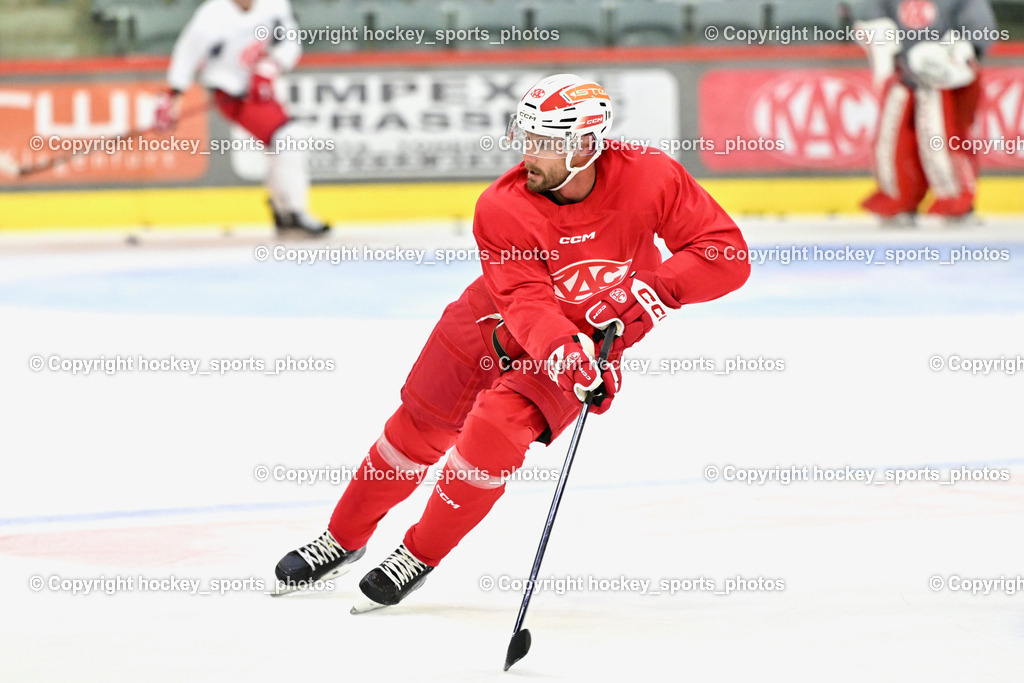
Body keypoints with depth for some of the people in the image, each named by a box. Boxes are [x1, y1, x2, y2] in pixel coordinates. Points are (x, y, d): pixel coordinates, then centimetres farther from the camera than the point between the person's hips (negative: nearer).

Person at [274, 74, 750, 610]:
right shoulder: (501, 208, -25)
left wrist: (654, 288, -36)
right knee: (419, 427, 6)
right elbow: (528, 304, -31)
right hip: (500, 317, 2)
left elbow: (726, 253, -23)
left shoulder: (648, 178, -27)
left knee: (495, 431, -22)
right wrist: (565, 354, -50)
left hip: (596, 335, -2)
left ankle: (419, 556, -1)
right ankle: (344, 538, 31)